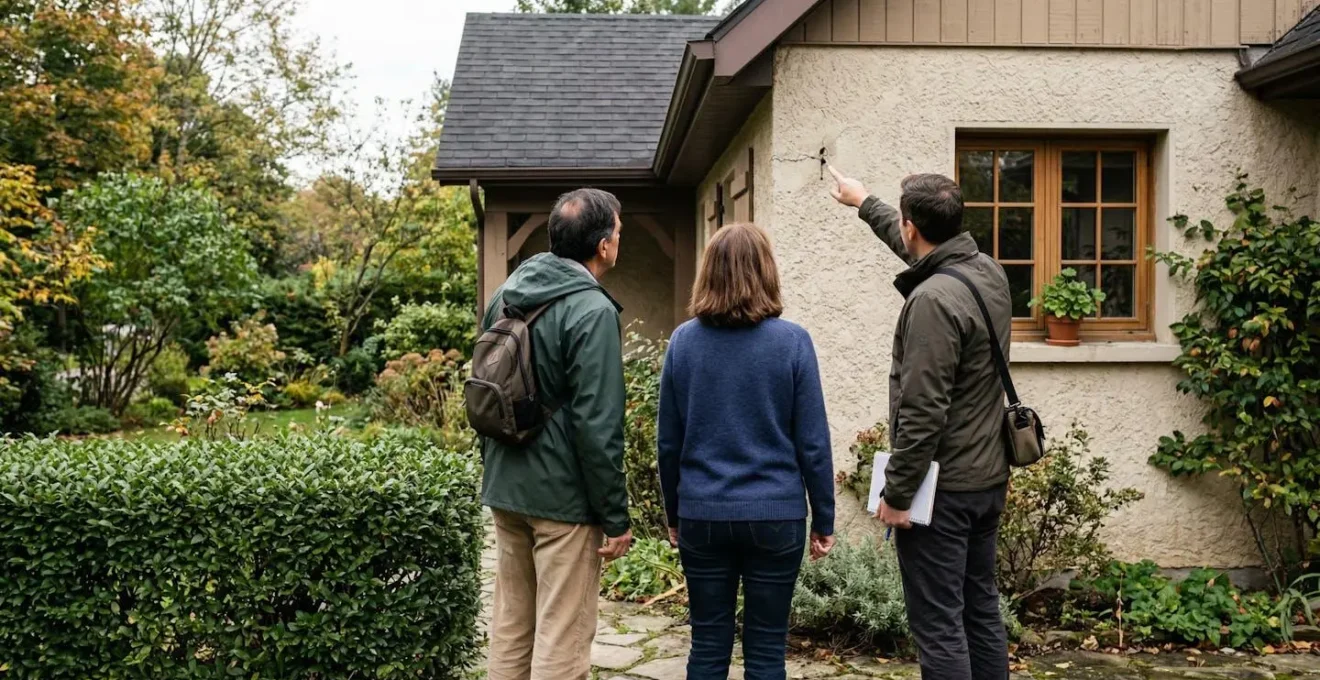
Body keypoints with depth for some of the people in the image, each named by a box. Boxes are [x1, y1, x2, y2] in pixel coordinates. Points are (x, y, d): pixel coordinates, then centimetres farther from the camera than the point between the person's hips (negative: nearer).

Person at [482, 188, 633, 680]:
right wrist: (615, 516, -12)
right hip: (564, 496, -8)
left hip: (505, 490, 8)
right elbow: (597, 427, -19)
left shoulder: (505, 296, 8)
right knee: (562, 639, 1)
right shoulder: (592, 311, -17)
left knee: (510, 626, 16)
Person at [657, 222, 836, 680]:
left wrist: (673, 515, 14)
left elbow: (668, 443, 3)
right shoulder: (791, 341, -7)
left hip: (702, 516, 2)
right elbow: (813, 443, -6)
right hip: (776, 516, -2)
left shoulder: (683, 341, -1)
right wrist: (824, 521, 4)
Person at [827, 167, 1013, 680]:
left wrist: (896, 492, -16)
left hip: (942, 488, -9)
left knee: (938, 625, -2)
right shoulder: (989, 272, 5)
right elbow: (919, 246, 27)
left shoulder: (932, 300, -22)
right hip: (989, 479, 9)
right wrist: (864, 203, 38)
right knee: (981, 611, 17)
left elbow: (922, 412, -24)